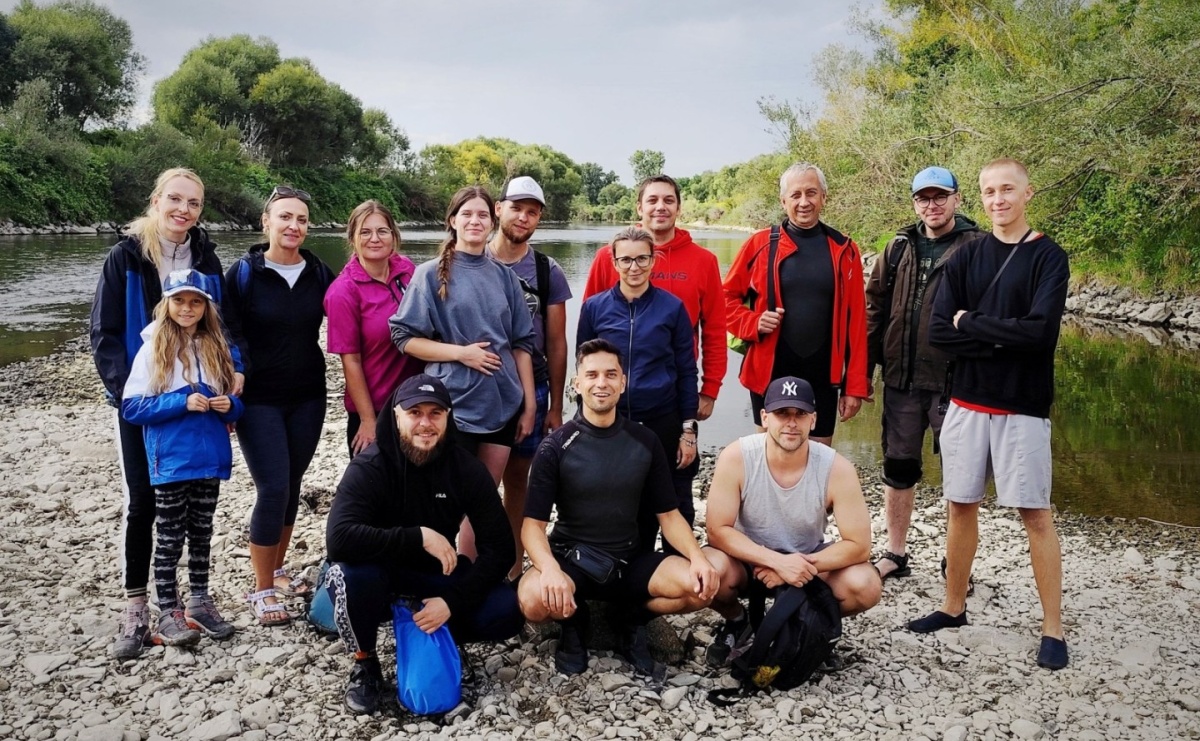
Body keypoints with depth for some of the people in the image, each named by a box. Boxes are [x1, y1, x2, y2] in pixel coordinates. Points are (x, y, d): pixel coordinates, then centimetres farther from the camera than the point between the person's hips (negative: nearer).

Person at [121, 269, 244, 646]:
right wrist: (183, 403, -20)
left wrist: (229, 405, -11)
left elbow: (235, 402, 12)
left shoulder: (217, 348, 6)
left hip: (209, 458, 4)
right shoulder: (153, 349, -6)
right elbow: (131, 407, -10)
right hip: (170, 461, -4)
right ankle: (169, 613, 12)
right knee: (170, 538, 4)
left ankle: (199, 602, 26)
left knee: (201, 533, 14)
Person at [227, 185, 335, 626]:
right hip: (259, 400, -3)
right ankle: (261, 590, 6)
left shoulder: (319, 273, 3)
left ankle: (277, 571, 29)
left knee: (291, 485, 10)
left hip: (308, 398, 4)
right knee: (273, 489, -8)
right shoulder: (244, 272, -6)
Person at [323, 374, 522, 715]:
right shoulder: (369, 467, -21)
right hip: (379, 573, -2)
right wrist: (419, 537, -37)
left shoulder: (466, 468, -13)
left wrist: (453, 601, -25)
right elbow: (339, 538, -37)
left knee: (505, 613, -21)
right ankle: (364, 662, -7)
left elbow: (499, 547, -13)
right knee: (350, 575, -37)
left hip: (436, 572, 2)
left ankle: (437, 637, 9)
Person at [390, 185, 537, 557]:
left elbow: (522, 343, 8)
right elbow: (405, 337, -5)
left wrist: (529, 404, 3)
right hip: (454, 405, -3)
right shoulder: (432, 274, -3)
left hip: (503, 405, 4)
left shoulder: (504, 276, 8)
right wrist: (460, 352, -15)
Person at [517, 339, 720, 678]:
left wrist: (697, 556, -16)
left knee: (702, 586, -23)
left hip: (630, 559, 2)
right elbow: (533, 524, -12)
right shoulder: (556, 446, -8)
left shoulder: (645, 442, 0)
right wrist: (549, 568, -33)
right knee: (534, 600, -34)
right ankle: (574, 620, 3)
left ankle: (634, 616, 7)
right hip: (573, 558, -2)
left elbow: (668, 514, 4)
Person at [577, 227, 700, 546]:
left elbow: (686, 372, 2)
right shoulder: (594, 307, 1)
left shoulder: (672, 307, -1)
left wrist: (688, 430, -2)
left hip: (663, 424, -1)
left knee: (675, 508, 5)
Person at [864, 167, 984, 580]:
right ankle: (896, 554, 27)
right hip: (901, 379, 4)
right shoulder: (899, 248, 10)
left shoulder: (977, 249, -4)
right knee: (898, 468, 12)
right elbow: (875, 308, 11)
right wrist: (863, 370, 7)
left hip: (953, 380, -4)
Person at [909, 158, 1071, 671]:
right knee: (961, 506, 10)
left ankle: (1052, 628, 10)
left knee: (1035, 513, 0)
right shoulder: (966, 257, 6)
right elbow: (938, 332, -4)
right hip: (967, 403, 4)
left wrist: (971, 324, -12)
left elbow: (1041, 331, -18)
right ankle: (953, 606, 25)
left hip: (1023, 408, -3)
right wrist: (1002, 337, -15)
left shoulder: (1048, 258, -4)